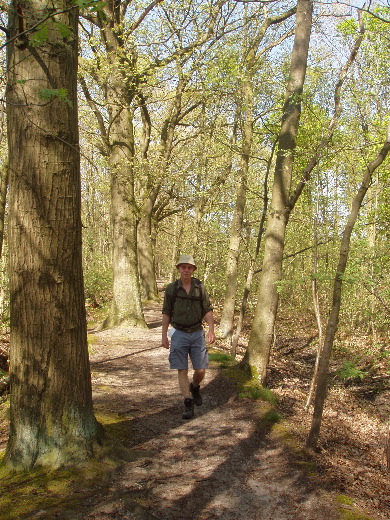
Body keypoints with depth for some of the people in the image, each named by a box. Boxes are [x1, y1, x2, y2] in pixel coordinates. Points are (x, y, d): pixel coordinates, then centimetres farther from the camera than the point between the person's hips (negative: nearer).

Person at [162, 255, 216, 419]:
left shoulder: (200, 287, 0)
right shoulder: (171, 288, -2)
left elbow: (208, 311, 2)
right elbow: (166, 313, 3)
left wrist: (211, 330, -11)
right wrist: (164, 336, 0)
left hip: (197, 333, 1)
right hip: (179, 333, -1)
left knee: (200, 370, 3)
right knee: (182, 370, -3)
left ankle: (194, 387, 35)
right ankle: (188, 405, 5)